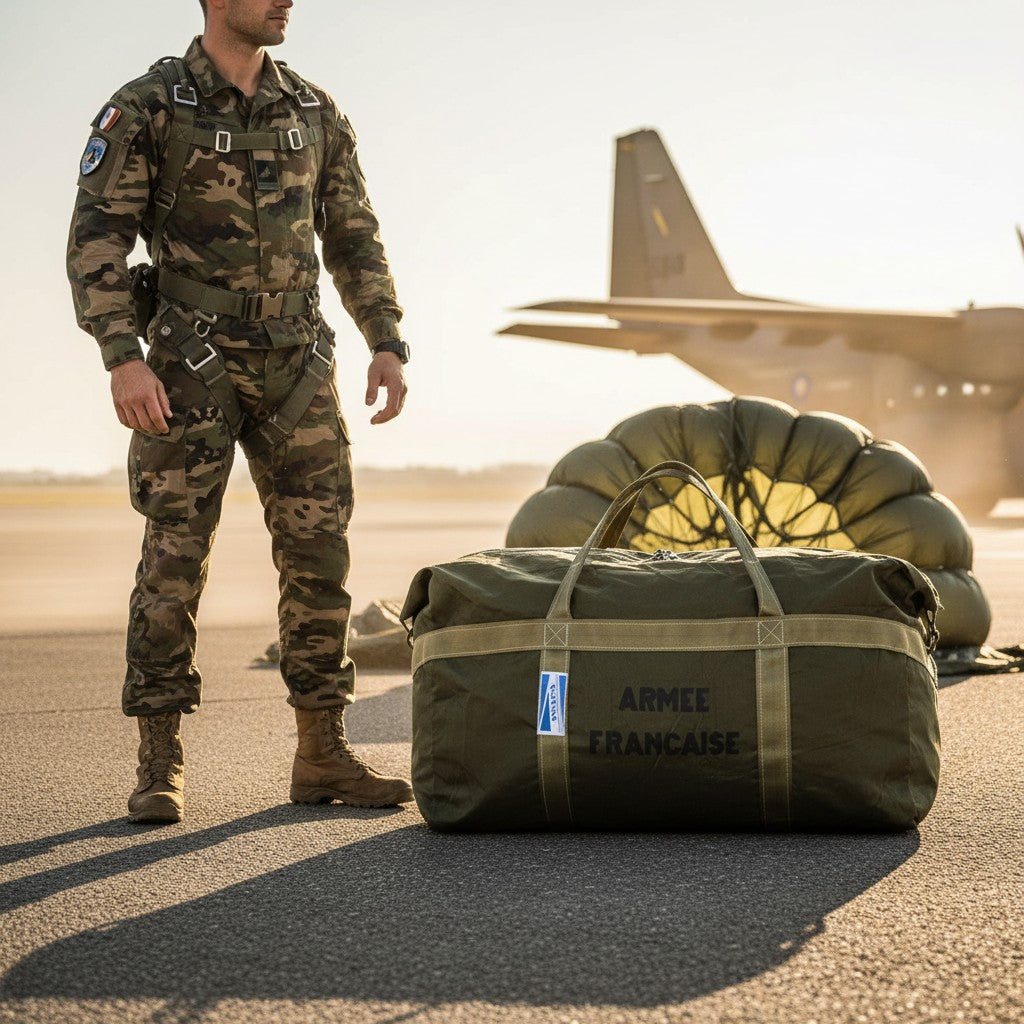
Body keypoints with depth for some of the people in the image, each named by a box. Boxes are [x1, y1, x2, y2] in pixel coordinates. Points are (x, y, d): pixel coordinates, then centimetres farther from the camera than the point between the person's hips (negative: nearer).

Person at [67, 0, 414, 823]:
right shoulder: (146, 107, -6)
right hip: (191, 367, -4)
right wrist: (123, 359, -22)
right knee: (175, 558, -6)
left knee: (319, 555, 1)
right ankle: (161, 767, 2)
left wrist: (388, 345, 2)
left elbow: (355, 239, 13)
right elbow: (97, 240, -10)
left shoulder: (315, 113, 8)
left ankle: (323, 756, 8)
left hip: (296, 369, 4)